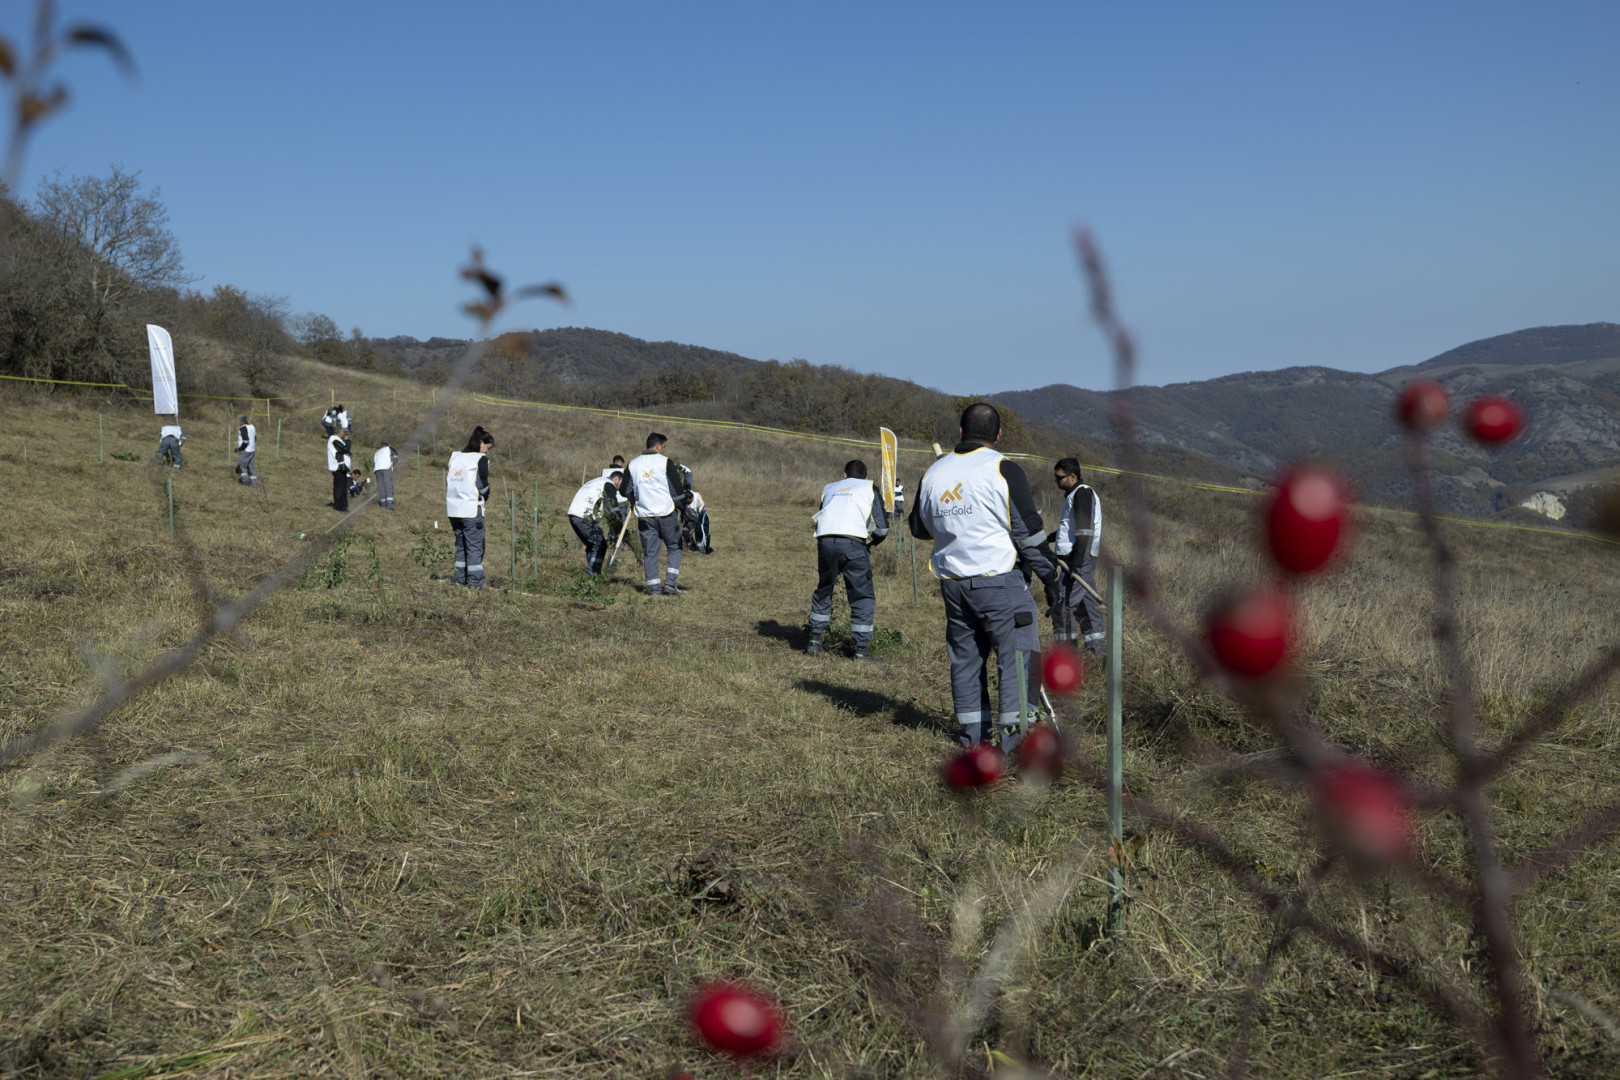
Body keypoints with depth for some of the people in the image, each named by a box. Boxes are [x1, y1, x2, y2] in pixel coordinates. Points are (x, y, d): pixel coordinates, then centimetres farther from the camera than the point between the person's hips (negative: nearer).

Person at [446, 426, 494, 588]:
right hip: (472, 509, -6)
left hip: (453, 508, 6)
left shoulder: (454, 456, 12)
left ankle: (460, 577, 18)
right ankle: (475, 581, 0)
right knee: (474, 545, 0)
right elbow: (483, 484, -8)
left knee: (461, 544, 17)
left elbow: (448, 480, 13)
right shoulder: (481, 459, -6)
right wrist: (486, 496, 10)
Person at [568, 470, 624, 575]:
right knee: (600, 545, -7)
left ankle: (590, 573, 19)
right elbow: (613, 509, -8)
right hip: (584, 518, -10)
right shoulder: (609, 485, -1)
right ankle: (592, 573, -12)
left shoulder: (595, 482, 29)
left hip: (572, 515, 10)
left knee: (592, 545, 17)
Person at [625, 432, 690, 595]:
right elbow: (677, 488, -5)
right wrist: (685, 500, 13)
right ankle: (670, 583, 0)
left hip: (644, 516, 3)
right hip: (666, 513, -3)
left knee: (649, 552, 8)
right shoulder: (665, 462, -5)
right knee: (675, 547, 10)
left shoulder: (633, 464, 7)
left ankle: (653, 587, 5)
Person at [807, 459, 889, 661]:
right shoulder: (870, 488, 18)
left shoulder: (829, 488, 28)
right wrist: (872, 542, 29)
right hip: (854, 543, -3)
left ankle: (814, 641, 23)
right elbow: (882, 527, 10)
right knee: (862, 595, 5)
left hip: (825, 540, 4)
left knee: (823, 590, 22)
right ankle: (862, 648, 2)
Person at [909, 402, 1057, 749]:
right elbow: (1027, 528, -8)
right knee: (1016, 653, 1)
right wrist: (1047, 569, 6)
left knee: (965, 655, 14)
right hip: (997, 580, -5)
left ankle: (972, 732, 18)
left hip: (952, 581, 5)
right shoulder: (1004, 470, -9)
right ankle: (1014, 730, -2)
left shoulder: (933, 473, 7)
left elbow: (918, 527, 18)